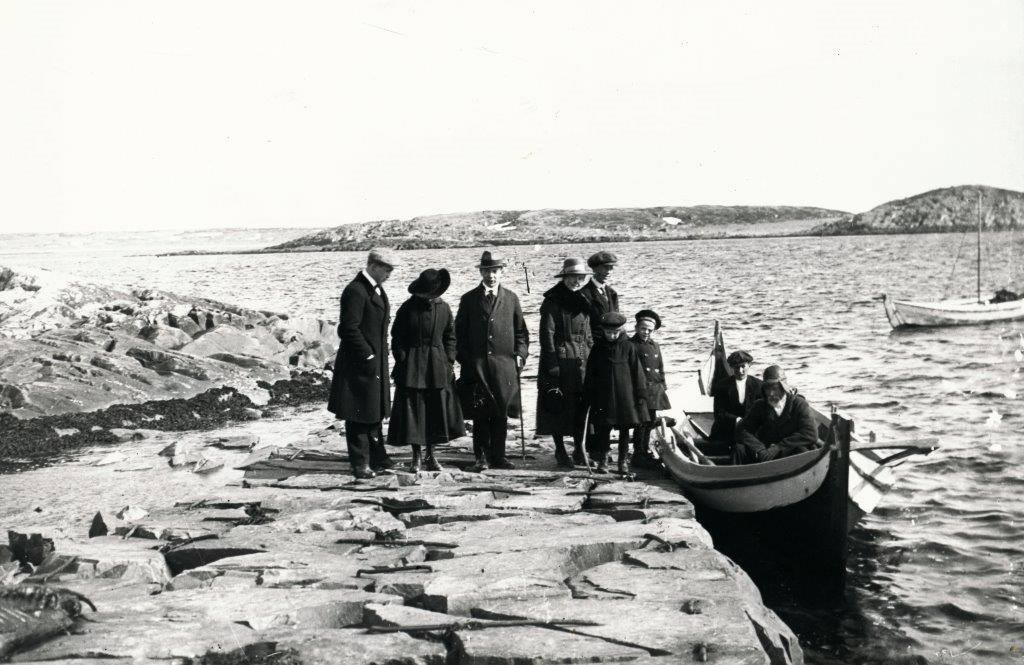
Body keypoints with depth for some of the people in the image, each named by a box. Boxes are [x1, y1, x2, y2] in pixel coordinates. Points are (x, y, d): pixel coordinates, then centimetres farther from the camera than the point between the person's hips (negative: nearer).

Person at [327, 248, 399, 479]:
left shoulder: (376, 289, 13)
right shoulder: (356, 291, -17)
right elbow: (349, 329, -21)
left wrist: (379, 355, 15)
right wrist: (368, 356, -19)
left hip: (376, 361, 10)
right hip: (359, 364, -10)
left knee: (375, 412, 16)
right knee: (359, 415, -1)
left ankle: (377, 458, 25)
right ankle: (360, 464, 6)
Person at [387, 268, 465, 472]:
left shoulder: (443, 308, 4)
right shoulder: (408, 308, -5)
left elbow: (450, 337, 10)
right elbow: (397, 338, -2)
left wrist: (450, 362, 3)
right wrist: (402, 362, -9)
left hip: (438, 367, 3)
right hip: (412, 367, -3)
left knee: (437, 412, 5)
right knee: (413, 411, -1)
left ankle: (430, 456, 18)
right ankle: (416, 457, 10)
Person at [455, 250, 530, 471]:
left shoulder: (511, 299, 10)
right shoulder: (469, 299, 6)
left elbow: (521, 331, 14)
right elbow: (460, 333, 9)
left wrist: (520, 354, 2)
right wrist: (464, 359, 1)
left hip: (505, 364, 1)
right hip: (476, 364, -1)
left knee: (501, 413, 2)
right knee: (480, 414, 0)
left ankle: (498, 456, 11)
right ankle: (481, 457, 8)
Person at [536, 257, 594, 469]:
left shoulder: (582, 301, 13)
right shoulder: (552, 301, -7)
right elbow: (547, 334, -11)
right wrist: (552, 363, -15)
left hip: (582, 360, 6)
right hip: (559, 359, -6)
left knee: (582, 406, 7)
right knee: (558, 406, 0)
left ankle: (579, 448, 18)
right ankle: (560, 450, 10)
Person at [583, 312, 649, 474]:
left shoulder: (628, 347, -3)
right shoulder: (598, 348, 2)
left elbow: (637, 372, 1)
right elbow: (590, 374, 7)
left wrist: (640, 393, -1)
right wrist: (589, 395, 5)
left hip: (625, 396, -1)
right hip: (603, 397, 1)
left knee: (624, 430, 8)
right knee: (603, 430, 2)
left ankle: (623, 460, 18)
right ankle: (602, 460, 11)